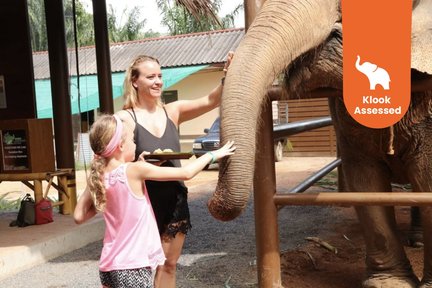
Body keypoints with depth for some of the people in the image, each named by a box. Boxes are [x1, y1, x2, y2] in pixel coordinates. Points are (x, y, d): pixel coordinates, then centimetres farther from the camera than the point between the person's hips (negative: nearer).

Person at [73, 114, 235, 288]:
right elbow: (186, 173, -11)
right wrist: (214, 155, 3)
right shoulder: (134, 170, -15)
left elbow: (79, 217, 6)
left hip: (109, 263, 6)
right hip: (133, 266, -6)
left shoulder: (97, 178, 1)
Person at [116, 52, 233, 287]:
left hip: (175, 200, 4)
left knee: (169, 264, 15)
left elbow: (211, 101, -7)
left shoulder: (173, 111, 4)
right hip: (144, 203, -4)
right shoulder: (124, 118, -8)